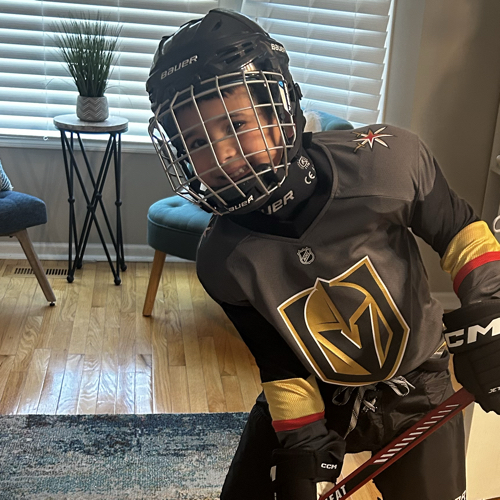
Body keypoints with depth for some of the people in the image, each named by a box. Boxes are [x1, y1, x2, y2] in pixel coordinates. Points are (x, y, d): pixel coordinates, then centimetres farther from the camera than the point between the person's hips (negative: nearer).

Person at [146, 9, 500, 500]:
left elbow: (460, 232, -9)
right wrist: (303, 444, -12)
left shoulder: (384, 160, -26)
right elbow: (278, 363, -8)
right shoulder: (223, 263, -20)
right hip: (318, 395, 1)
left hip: (416, 389, -1)